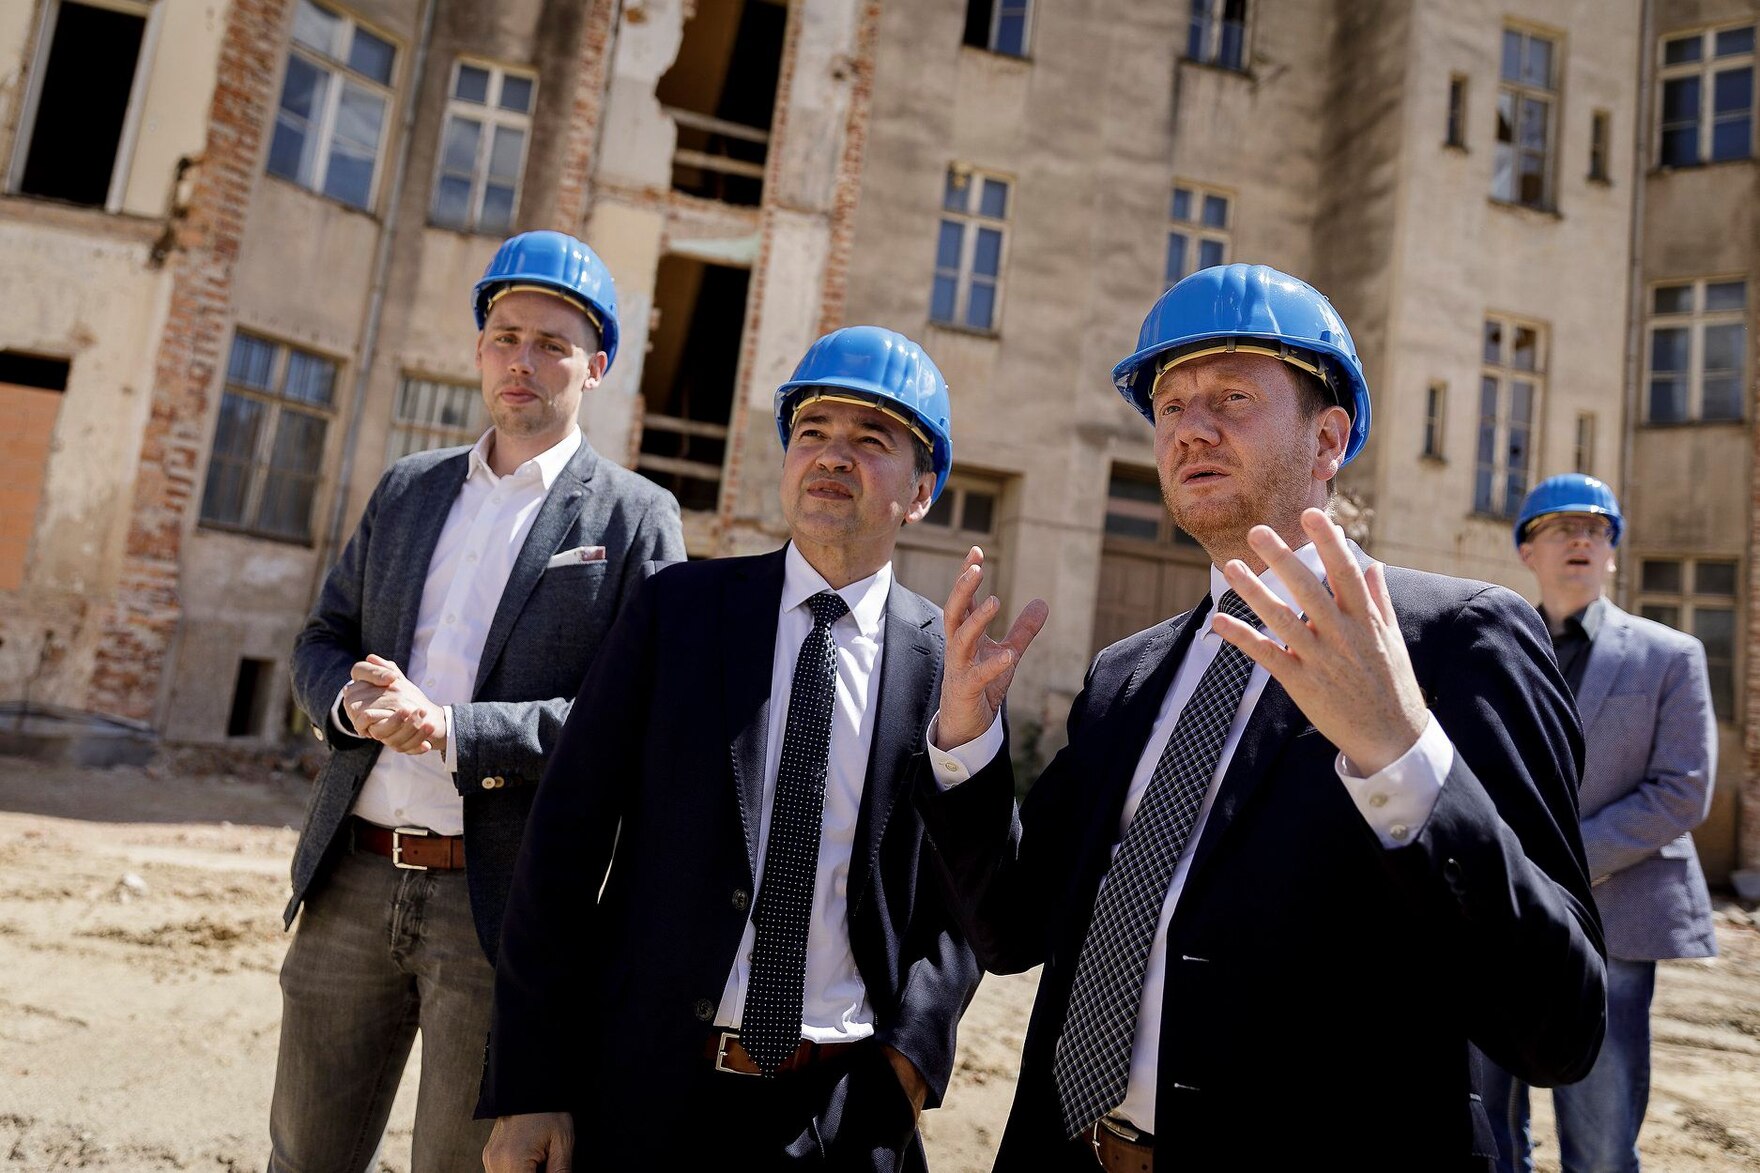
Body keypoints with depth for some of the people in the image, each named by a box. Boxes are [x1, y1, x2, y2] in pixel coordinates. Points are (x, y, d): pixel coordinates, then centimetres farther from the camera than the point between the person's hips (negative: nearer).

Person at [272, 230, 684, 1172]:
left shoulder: (635, 519, -6)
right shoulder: (407, 487, 11)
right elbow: (322, 640, 14)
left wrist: (453, 731, -21)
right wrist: (350, 699, -9)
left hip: (502, 905, -4)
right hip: (356, 878, 5)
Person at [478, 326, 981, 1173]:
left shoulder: (950, 666, -4)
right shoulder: (677, 609, -4)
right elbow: (566, 841, -5)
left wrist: (915, 1046, -9)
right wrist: (528, 1085, -7)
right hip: (648, 1094, 1)